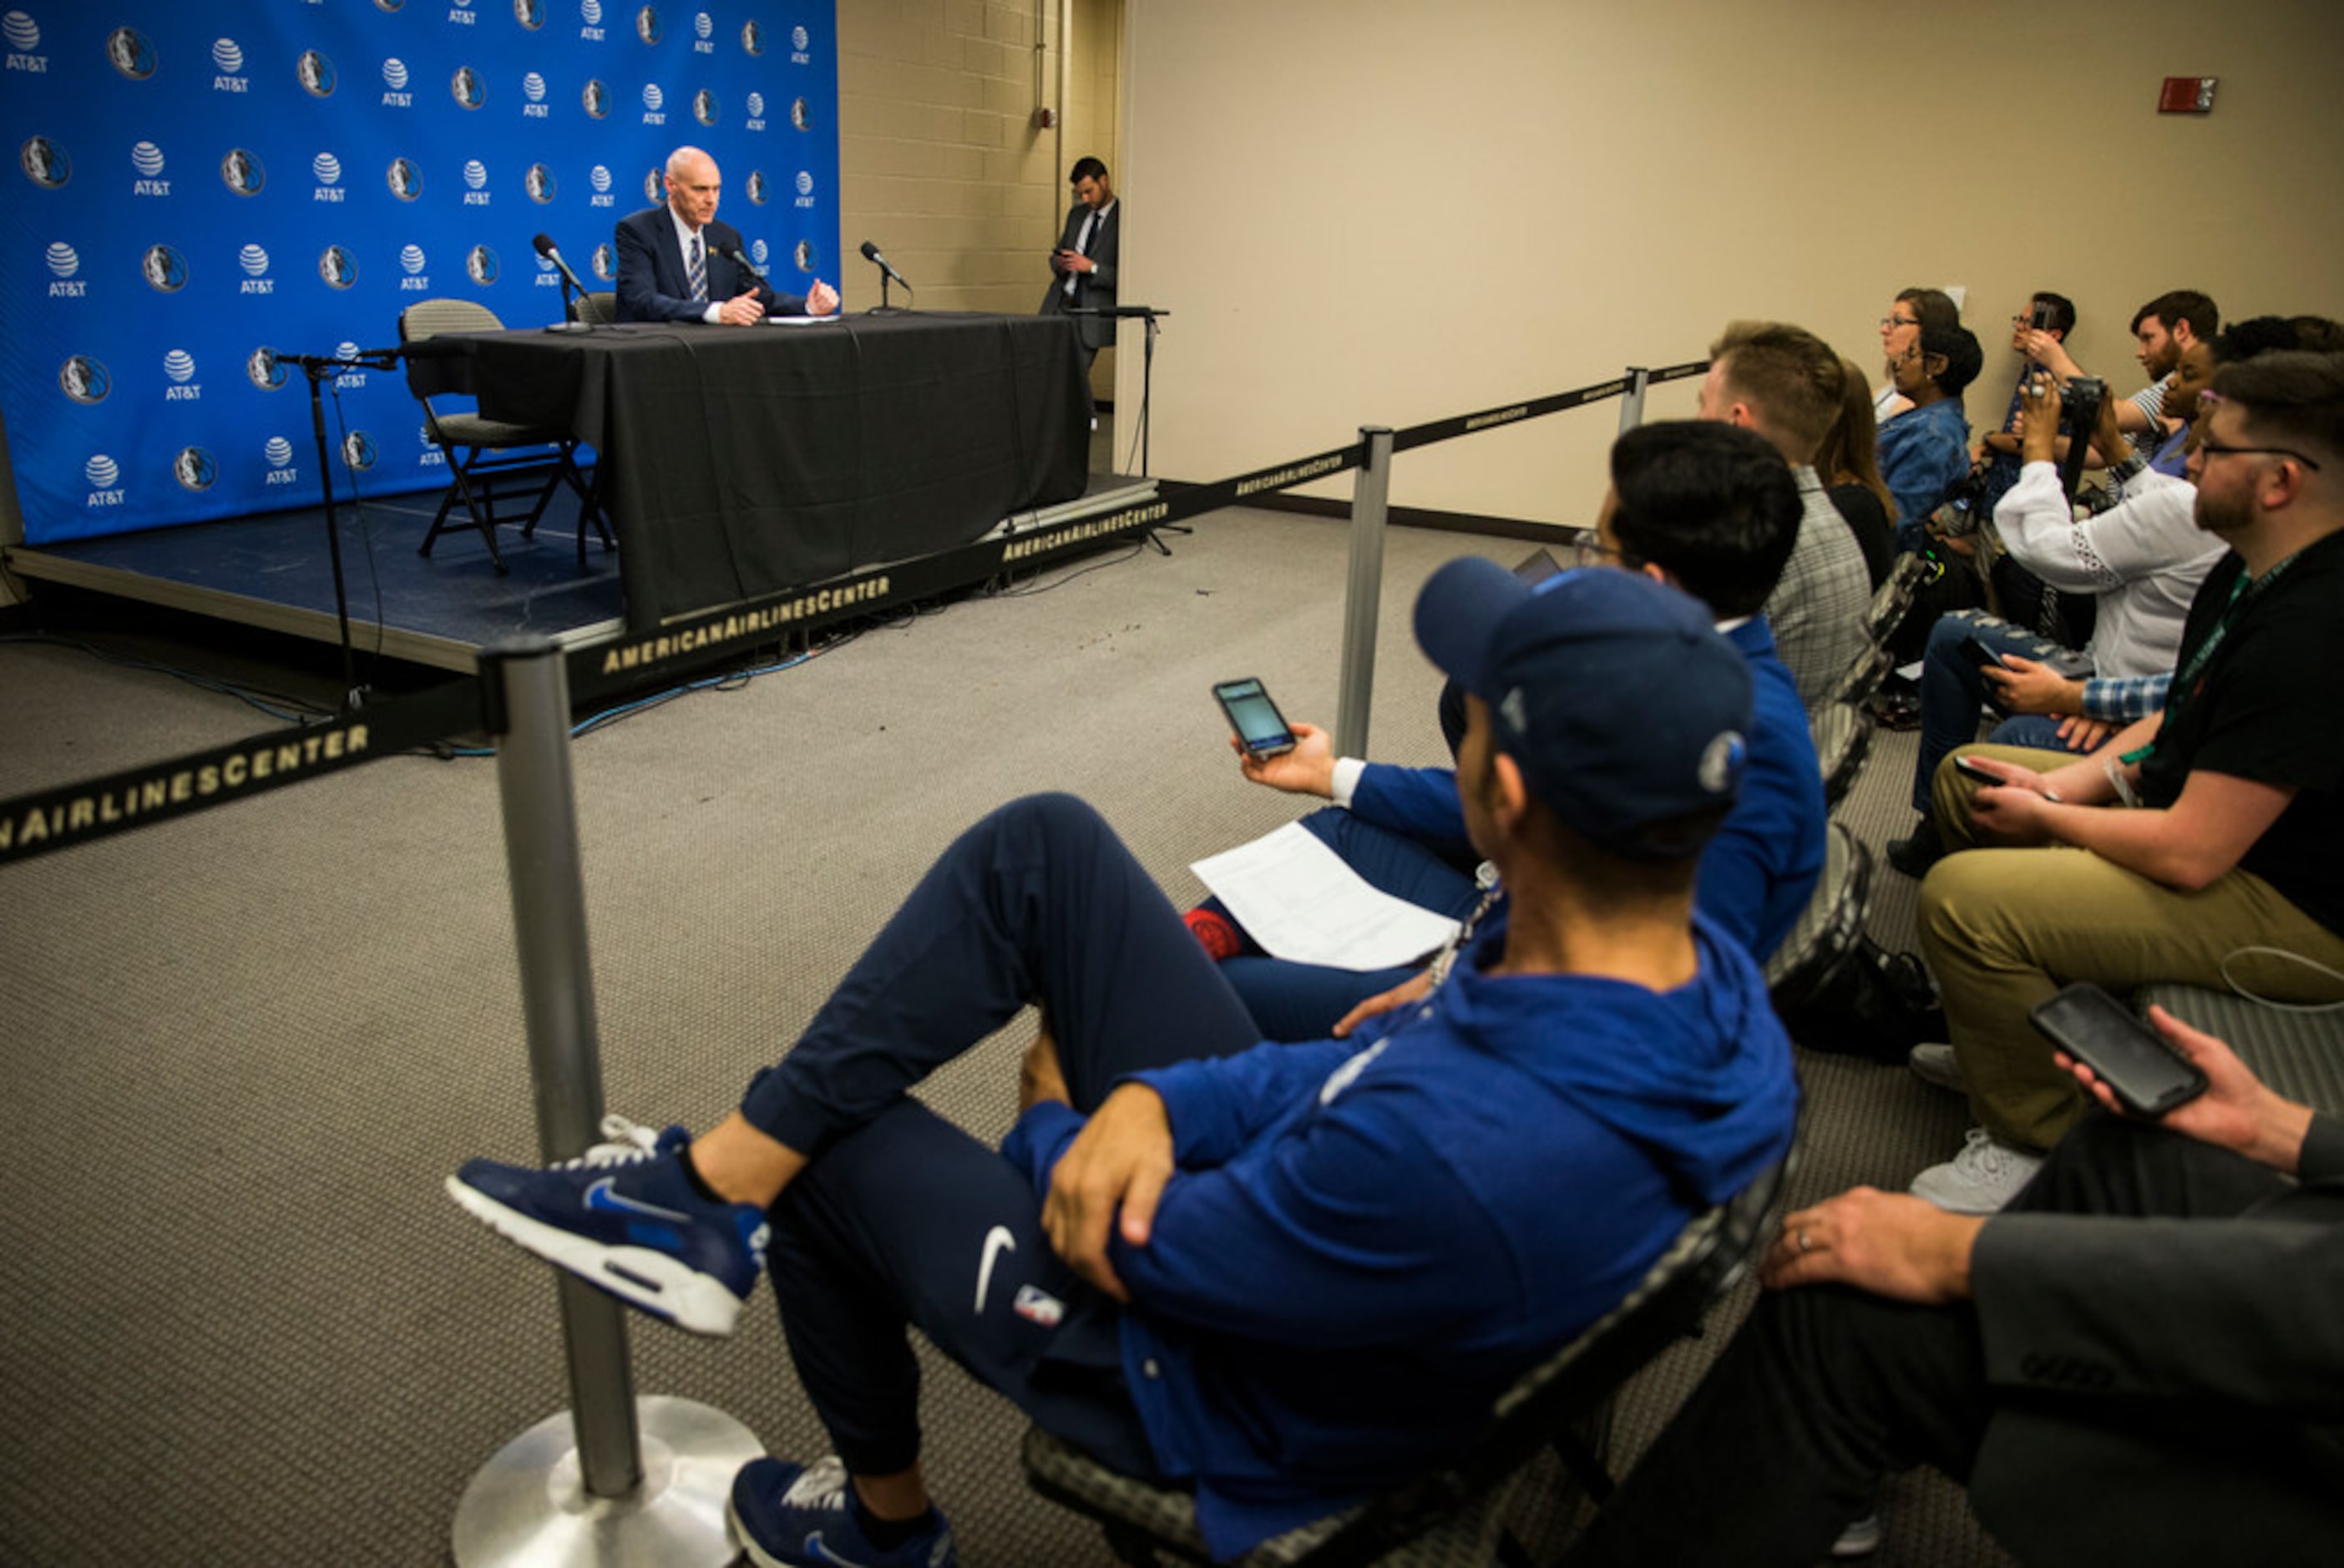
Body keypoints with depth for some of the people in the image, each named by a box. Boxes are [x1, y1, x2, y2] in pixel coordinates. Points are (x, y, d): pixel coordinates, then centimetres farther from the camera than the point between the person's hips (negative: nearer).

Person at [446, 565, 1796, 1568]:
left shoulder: (1457, 1158, -43)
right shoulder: (1708, 971, -16)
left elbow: (1144, 1258, -25)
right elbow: (1375, 1068, -5)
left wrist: (1056, 1123, -4)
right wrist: (1156, 1098, -19)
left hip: (1205, 1388, -7)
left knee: (829, 1144, 11)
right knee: (1045, 845, -7)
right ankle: (716, 1184, 2)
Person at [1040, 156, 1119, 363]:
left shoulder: (1122, 219, -7)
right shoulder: (1076, 214, 15)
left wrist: (1092, 268, -20)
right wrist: (1058, 263, -2)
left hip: (1091, 315, -6)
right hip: (1059, 307, 6)